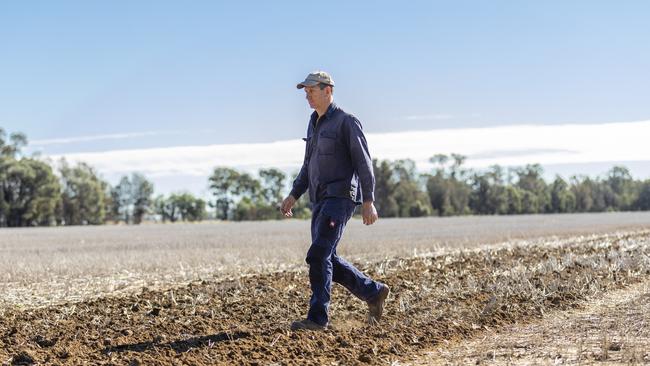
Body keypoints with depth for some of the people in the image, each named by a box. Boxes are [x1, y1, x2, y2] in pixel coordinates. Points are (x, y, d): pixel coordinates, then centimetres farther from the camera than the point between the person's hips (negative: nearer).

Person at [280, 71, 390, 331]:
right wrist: (293, 196, 14)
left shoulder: (346, 122, -8)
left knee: (318, 255, -15)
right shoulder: (314, 124, 17)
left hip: (341, 198, -9)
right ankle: (374, 292, 24)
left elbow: (364, 163, -12)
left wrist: (368, 201, -18)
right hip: (320, 200, 9)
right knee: (327, 260, 9)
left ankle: (317, 317, -10)